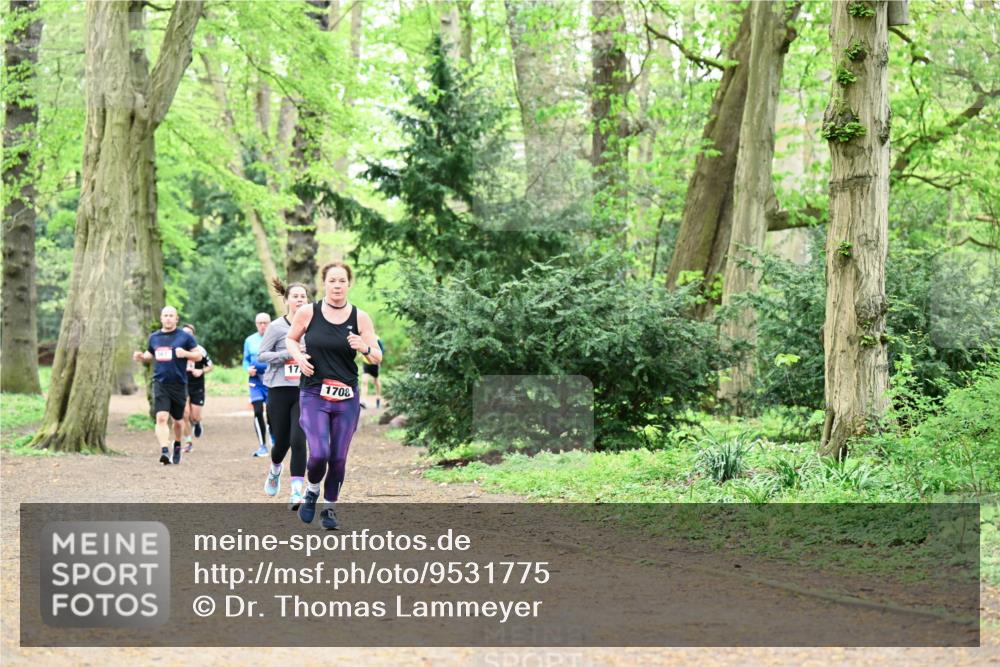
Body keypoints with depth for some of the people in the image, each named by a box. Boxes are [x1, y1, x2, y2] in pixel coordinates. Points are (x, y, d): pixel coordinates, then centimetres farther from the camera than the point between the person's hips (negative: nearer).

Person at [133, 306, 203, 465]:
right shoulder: (154, 337, 10)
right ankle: (165, 452, -25)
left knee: (177, 420, 13)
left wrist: (185, 353, -18)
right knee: (161, 418, -17)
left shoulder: (185, 337, -1)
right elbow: (150, 354, 26)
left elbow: (198, 355, 1)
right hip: (160, 384, 1)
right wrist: (141, 356, 4)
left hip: (179, 385, -1)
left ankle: (177, 446, 40)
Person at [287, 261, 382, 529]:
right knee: (319, 453, -16)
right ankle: (312, 491, 15)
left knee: (338, 458, 5)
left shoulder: (360, 317, 0)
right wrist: (298, 356, -7)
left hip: (347, 397, 2)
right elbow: (290, 339, 14)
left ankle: (330, 507, 25)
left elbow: (377, 357, 3)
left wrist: (364, 348, -19)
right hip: (313, 395, -2)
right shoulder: (308, 312, -3)